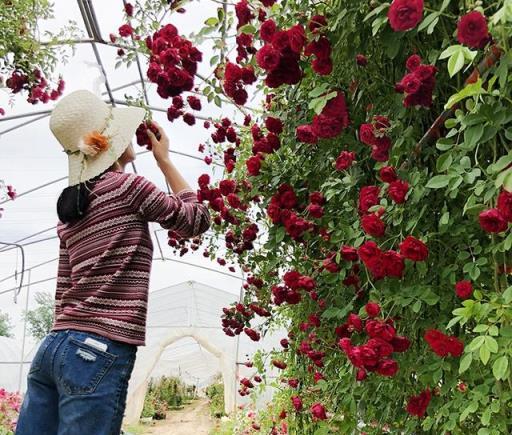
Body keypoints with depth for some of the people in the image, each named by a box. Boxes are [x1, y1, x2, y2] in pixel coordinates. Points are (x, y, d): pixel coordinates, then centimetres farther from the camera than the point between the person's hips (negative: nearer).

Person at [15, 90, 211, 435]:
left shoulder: (71, 208, 16)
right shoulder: (128, 186, -5)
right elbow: (197, 220, 7)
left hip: (55, 346, 8)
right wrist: (164, 160, 13)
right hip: (100, 351, -7)